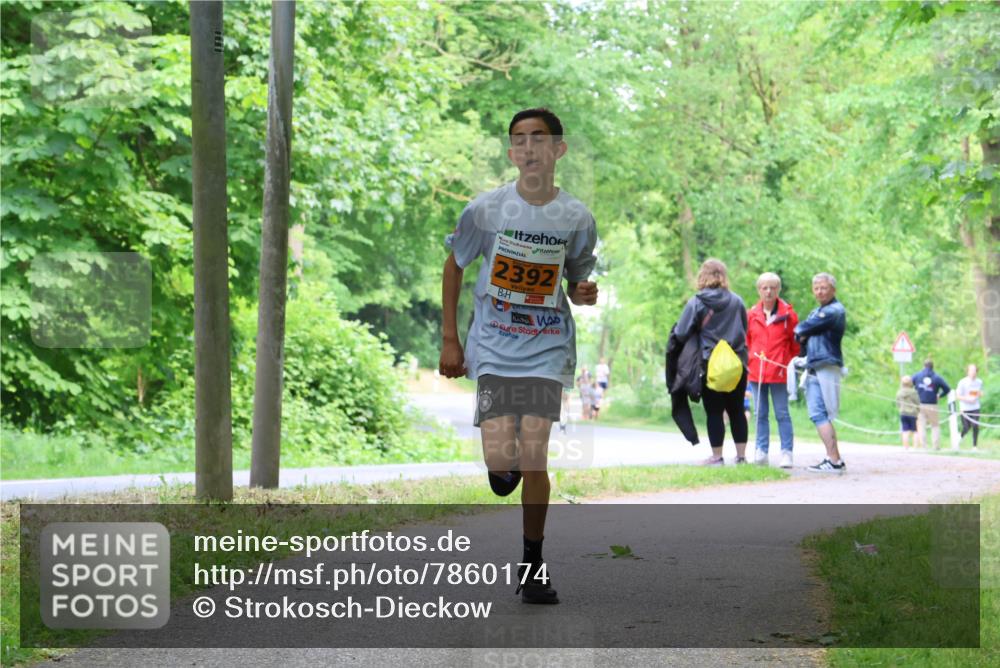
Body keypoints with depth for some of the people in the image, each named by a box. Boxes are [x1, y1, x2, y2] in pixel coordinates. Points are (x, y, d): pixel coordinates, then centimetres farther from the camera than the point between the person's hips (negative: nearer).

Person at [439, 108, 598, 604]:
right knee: (500, 458, -12)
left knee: (533, 457, -7)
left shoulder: (576, 219, -2)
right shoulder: (486, 209, -5)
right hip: (494, 348, 0)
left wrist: (584, 294, -13)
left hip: (547, 350, 0)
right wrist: (449, 339, 6)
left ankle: (533, 568, 7)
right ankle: (503, 465, 29)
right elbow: (454, 266, 8)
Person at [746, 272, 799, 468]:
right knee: (760, 414, 8)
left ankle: (786, 452, 2)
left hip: (779, 372, -3)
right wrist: (747, 364, 7)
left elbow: (795, 344, 3)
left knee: (782, 414, 0)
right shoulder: (752, 314, 7)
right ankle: (761, 452, 12)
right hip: (756, 371, 3)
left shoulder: (788, 314, -1)